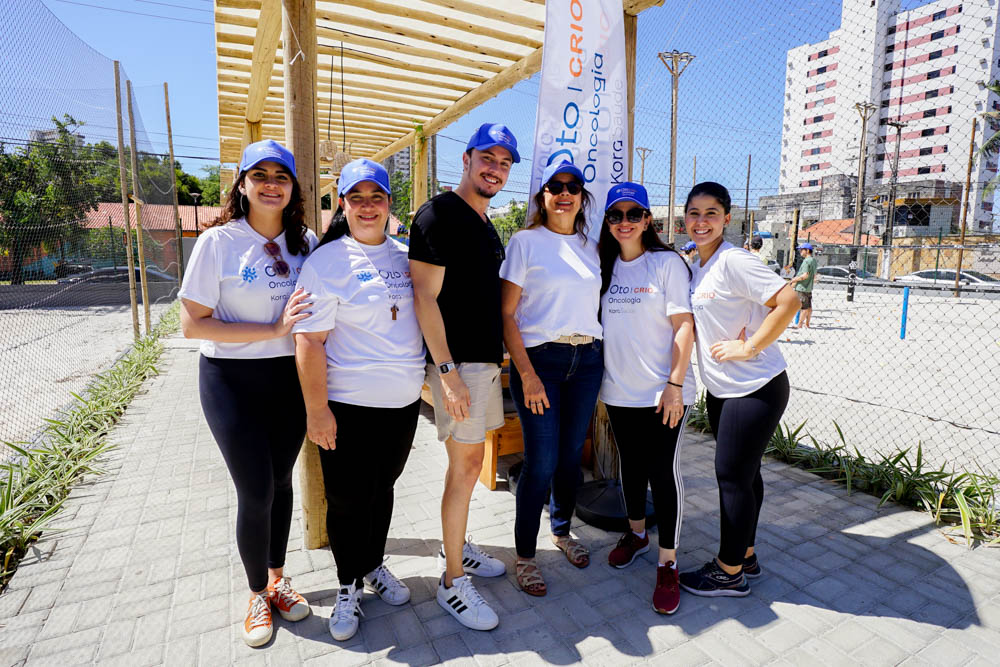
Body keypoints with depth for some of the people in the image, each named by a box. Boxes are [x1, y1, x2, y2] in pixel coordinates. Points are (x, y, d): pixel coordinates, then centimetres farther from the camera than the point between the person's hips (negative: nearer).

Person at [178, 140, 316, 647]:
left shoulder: (305, 243, 2)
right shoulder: (218, 241, -9)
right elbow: (192, 323, -12)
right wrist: (274, 330, -20)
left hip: (290, 377, 4)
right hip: (232, 381, -3)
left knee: (280, 482, 14)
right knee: (256, 491, 0)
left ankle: (277, 578, 37)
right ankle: (258, 594, 27)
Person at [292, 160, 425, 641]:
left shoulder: (404, 255, 7)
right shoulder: (327, 261, -11)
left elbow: (422, 315, 17)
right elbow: (309, 340, -14)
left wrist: (427, 376, 15)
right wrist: (316, 409, -15)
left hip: (404, 401, 5)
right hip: (349, 406, -5)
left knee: (382, 488, 20)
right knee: (347, 501, 9)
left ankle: (374, 566, 42)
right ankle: (349, 586, 32)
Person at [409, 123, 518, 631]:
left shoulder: (488, 226, 17)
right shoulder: (438, 215, -11)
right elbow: (424, 296, -17)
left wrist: (496, 358, 18)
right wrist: (447, 369, -20)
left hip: (488, 361, 9)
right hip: (457, 363, -9)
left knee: (469, 460, 17)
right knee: (466, 465, -3)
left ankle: (455, 547, 35)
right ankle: (453, 582, 13)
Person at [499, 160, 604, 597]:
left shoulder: (590, 246, 13)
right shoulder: (526, 241, -3)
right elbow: (507, 314, -8)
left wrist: (601, 356, 9)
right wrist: (526, 374, -14)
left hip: (587, 360, 5)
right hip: (539, 358, -5)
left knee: (572, 454, 12)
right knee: (541, 460, -3)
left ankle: (562, 531, 37)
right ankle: (524, 555, 17)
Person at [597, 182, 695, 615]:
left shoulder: (668, 263, -5)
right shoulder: (604, 266, 9)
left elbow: (684, 327, -9)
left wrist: (675, 384, -15)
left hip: (663, 391, -4)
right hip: (619, 390, 4)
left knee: (663, 471, 0)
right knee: (630, 466, 16)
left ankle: (667, 563, 14)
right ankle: (636, 534, 37)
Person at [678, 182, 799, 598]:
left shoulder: (733, 261, -16)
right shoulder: (696, 265, 10)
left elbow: (788, 301, -23)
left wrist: (747, 348, -21)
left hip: (755, 388, -8)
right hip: (721, 388, 8)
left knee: (732, 474, 0)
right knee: (743, 472, 18)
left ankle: (729, 573, 17)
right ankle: (745, 555, 34)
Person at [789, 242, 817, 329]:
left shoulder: (807, 261, -17)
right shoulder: (814, 260, 15)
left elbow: (805, 275, -24)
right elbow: (814, 275, 21)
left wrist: (794, 280, -16)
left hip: (802, 287, -10)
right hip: (809, 287, 10)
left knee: (803, 307, -6)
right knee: (808, 307, 13)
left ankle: (799, 325, -3)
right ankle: (807, 324, 21)